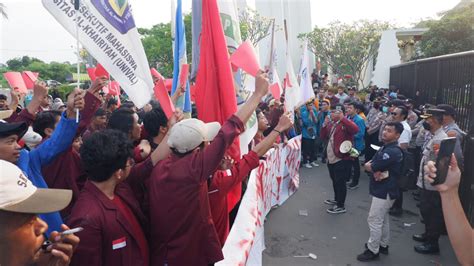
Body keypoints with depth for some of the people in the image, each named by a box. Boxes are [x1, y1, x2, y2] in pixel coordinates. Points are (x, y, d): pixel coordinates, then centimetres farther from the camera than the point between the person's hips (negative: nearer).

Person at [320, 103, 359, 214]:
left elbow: (355, 129, -34)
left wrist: (342, 118, -33)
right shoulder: (331, 124, 14)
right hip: (331, 158, 9)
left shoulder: (345, 123, -13)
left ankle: (341, 206, 9)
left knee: (340, 182, -1)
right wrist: (325, 125, -1)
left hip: (342, 159, -9)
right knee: (335, 181, 21)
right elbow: (323, 137, 14)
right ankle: (337, 199, 38)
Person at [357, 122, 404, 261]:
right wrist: (377, 171, -16)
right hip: (383, 189, 10)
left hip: (385, 191, -10)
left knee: (374, 220, -2)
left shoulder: (392, 151, -24)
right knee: (383, 218, 20)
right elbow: (368, 164, 3)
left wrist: (372, 167, -2)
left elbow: (369, 167, -25)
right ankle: (383, 245, 34)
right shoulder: (385, 147, 9)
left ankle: (372, 250, 9)